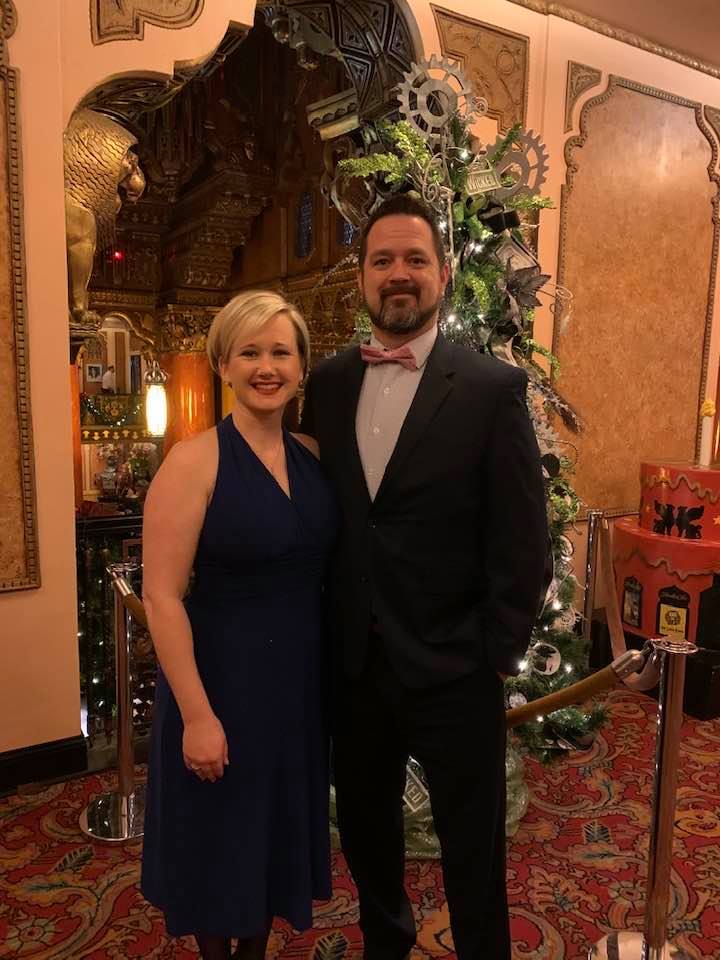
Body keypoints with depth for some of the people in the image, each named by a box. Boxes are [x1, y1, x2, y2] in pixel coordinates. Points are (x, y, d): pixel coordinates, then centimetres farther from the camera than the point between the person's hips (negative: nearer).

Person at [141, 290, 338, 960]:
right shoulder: (195, 461, -16)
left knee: (282, 824, 23)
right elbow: (161, 596, -18)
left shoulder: (313, 457, 0)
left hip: (302, 675, 6)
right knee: (221, 835, 16)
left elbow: (320, 569, 7)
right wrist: (197, 713, -17)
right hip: (224, 674, -5)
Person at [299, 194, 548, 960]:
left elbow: (521, 540, -9)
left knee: (473, 854, 16)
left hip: (452, 669, -4)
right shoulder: (325, 384, 2)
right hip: (353, 663, 5)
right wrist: (323, 633, 4)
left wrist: (499, 655, -9)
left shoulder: (494, 389, -10)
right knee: (364, 827, 25)